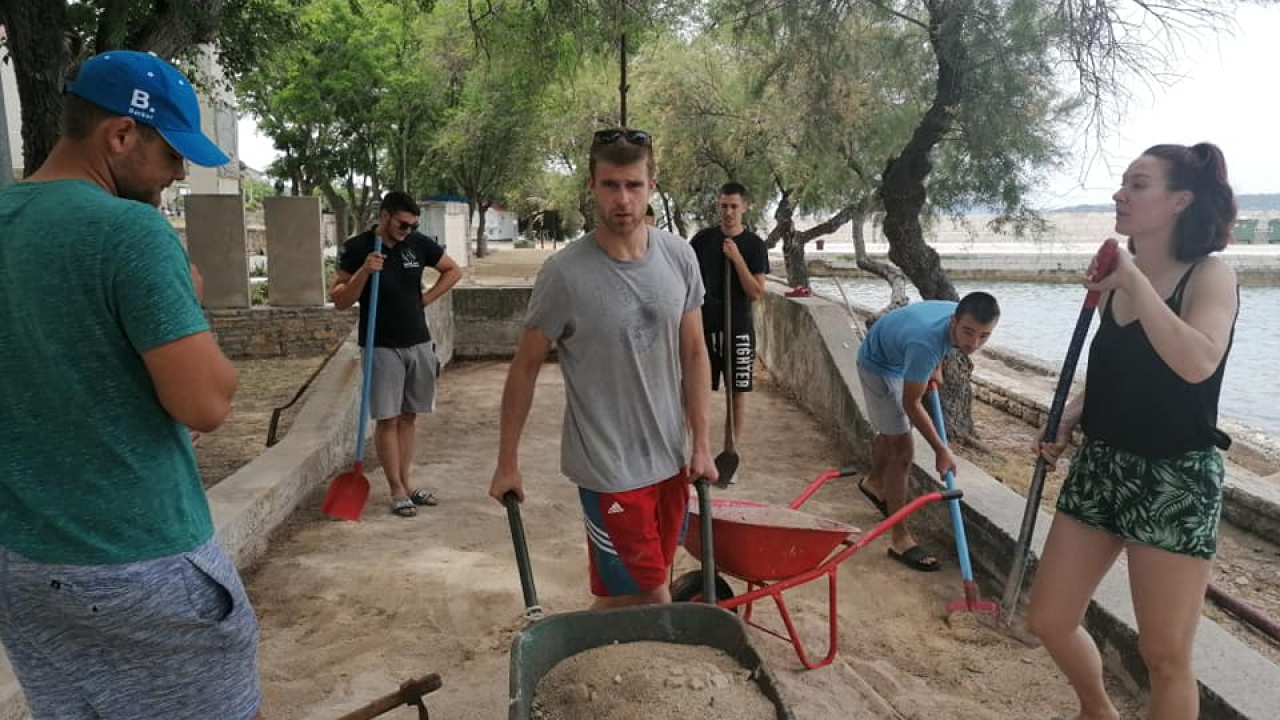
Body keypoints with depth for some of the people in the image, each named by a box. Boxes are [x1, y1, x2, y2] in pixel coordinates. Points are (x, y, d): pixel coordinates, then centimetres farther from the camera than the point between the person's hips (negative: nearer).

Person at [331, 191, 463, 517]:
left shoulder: (418, 243, 1)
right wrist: (363, 272, -23)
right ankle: (396, 490, 8)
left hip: (419, 342, 4)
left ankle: (406, 484, 19)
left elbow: (453, 271, 15)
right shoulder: (356, 248, -7)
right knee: (387, 419, -1)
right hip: (382, 347, -4)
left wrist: (425, 298, 5)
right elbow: (339, 301, -8)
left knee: (408, 416, 10)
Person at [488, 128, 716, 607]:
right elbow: (526, 367, -6)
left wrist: (701, 444, 5)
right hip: (608, 467, -5)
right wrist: (507, 463, -2)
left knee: (630, 591, 17)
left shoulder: (679, 257, -2)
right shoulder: (565, 273, -15)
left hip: (669, 459, 5)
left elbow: (693, 355, 6)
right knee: (652, 603, 1)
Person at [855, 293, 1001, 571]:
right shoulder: (926, 342, -44)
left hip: (901, 358, 8)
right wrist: (941, 450, -26)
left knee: (890, 431, 28)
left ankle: (874, 481, 56)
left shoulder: (959, 316, -22)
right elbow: (911, 404, -32)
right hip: (878, 365, -8)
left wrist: (936, 368, -4)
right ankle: (899, 538, -5)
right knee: (902, 449, -12)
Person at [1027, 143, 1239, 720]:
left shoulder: (1210, 275, -10)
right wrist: (1066, 421, 3)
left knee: (1165, 656, 5)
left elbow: (1196, 364, -30)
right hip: (1099, 467, 6)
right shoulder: (1115, 278, 8)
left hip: (1175, 479, -6)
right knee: (1049, 620, 12)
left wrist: (1134, 281, -25)